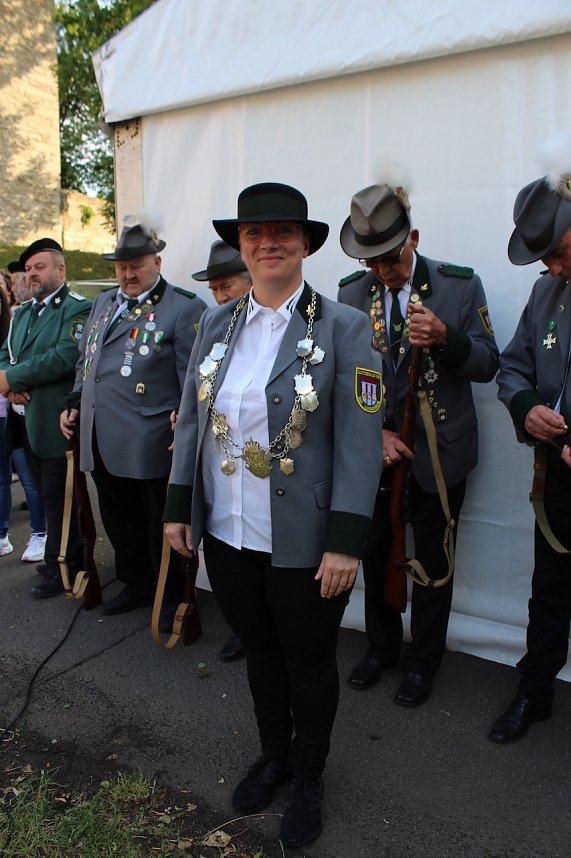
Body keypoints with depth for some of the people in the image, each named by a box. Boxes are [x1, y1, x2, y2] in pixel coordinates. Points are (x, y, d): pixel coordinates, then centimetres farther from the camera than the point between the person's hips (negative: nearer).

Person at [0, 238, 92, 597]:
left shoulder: (77, 309, -9)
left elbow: (65, 357, -22)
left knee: (57, 496, 1)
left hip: (55, 422, -8)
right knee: (49, 494, 16)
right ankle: (74, 553, 31)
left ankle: (60, 567, 14)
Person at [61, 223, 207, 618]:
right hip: (102, 441, 7)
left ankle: (172, 596, 25)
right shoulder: (104, 303, 16)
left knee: (160, 524, 7)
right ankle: (136, 585, 37)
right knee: (118, 520, 18)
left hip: (149, 446, -7)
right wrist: (75, 404, 17)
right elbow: (86, 360, 24)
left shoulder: (185, 308, -8)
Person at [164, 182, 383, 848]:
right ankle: (273, 756, 49)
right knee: (259, 650, 22)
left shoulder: (342, 327, -11)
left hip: (304, 543, -4)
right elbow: (191, 419, 8)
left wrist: (345, 543, -16)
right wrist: (178, 508, 6)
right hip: (226, 535, 4)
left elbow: (359, 442, -13)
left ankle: (308, 777, 43)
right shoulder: (216, 323, 3)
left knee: (309, 662, 16)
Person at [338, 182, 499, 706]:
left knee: (433, 561, 9)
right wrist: (375, 432, -8)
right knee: (376, 553, 14)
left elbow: (487, 365, -6)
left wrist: (446, 338, -26)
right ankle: (382, 646, 38)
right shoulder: (351, 294, -1)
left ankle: (423, 662, 31)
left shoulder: (460, 285, -7)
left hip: (439, 450, -2)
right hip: (377, 447, 2)